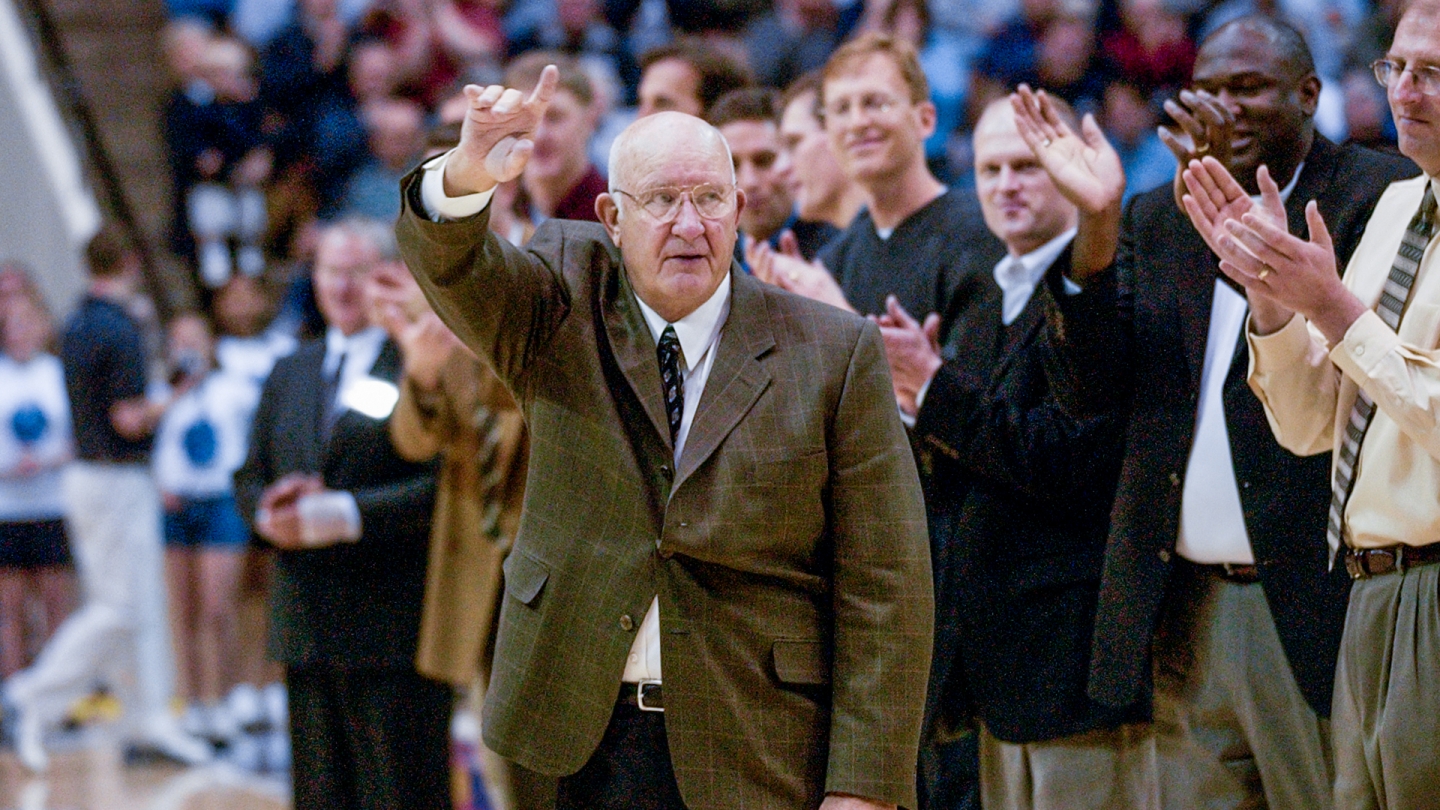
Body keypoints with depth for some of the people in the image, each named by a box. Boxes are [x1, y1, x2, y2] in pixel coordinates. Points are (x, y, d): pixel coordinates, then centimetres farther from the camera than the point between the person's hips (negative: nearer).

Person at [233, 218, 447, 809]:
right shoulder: (291, 373, 18)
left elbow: (445, 486, -14)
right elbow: (250, 478, 20)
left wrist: (339, 516, -20)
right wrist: (271, 510, -4)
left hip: (394, 631, -7)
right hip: (306, 627, 7)